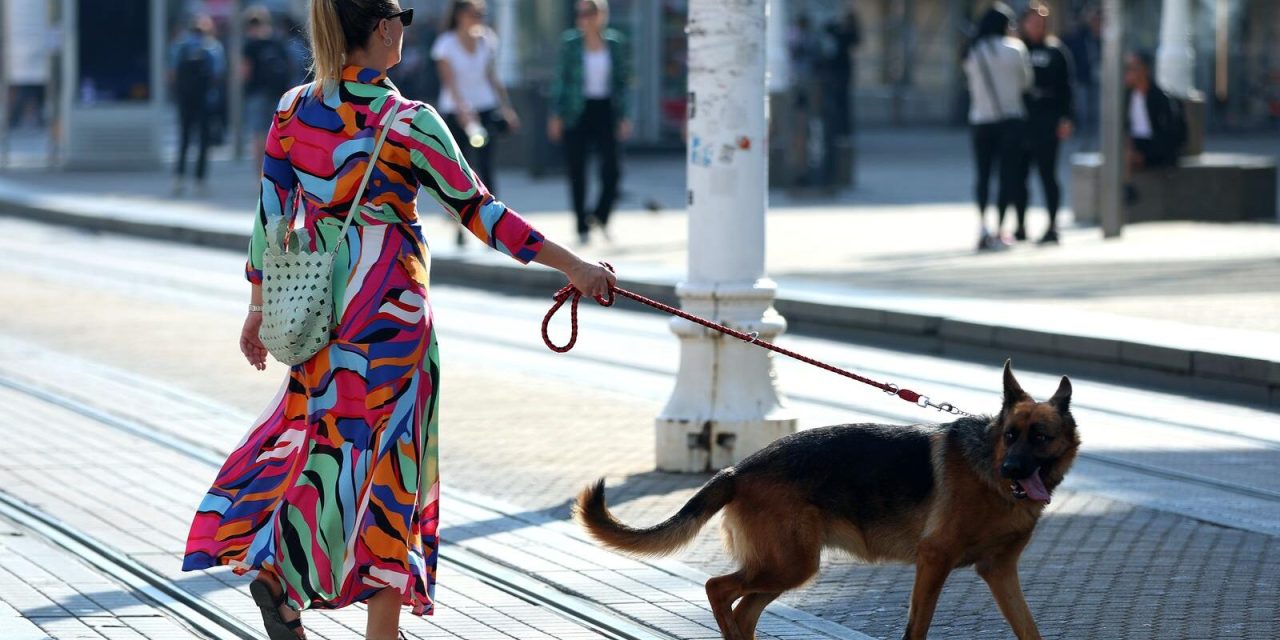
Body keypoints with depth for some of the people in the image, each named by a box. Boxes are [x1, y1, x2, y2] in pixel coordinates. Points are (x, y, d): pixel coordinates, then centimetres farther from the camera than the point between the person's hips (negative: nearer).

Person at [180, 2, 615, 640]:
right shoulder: (409, 123, -13)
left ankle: (274, 558, 2)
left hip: (318, 306, 5)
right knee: (390, 453, 3)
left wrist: (259, 307, 15)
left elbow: (271, 212, 5)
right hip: (391, 311, -5)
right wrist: (571, 265, -6)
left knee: (328, 436, 20)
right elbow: (479, 211, -11)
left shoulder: (293, 109, 0)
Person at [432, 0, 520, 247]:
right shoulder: (446, 44, -8)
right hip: (455, 112, -2)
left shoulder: (487, 40, 4)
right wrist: (463, 110, -31)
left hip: (485, 108, 2)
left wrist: (507, 108, 13)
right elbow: (449, 81, -17)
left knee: (485, 166, -9)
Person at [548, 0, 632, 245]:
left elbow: (623, 81, 6)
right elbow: (560, 79, 1)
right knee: (577, 172, 2)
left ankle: (601, 215, 14)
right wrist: (555, 115, -4)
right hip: (576, 113, -1)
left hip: (605, 111, 1)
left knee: (612, 168, -9)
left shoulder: (615, 43, 2)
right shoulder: (570, 43, -3)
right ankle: (582, 228, 12)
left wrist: (624, 116, 2)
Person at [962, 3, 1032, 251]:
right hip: (1010, 118, -2)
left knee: (983, 175, 12)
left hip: (981, 120, 2)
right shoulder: (1014, 48, -5)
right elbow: (1026, 81, 3)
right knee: (1007, 175, 4)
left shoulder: (973, 51, 2)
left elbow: (973, 82, 6)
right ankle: (998, 232, 1)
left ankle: (982, 226, -4)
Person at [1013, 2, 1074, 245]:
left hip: (1046, 122, -3)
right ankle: (1020, 227, 15)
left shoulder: (1056, 50, 3)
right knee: (1018, 174, 6)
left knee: (1047, 173, -4)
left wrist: (1066, 118, -8)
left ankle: (1052, 227, -1)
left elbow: (1065, 87, 1)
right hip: (1019, 120, 3)